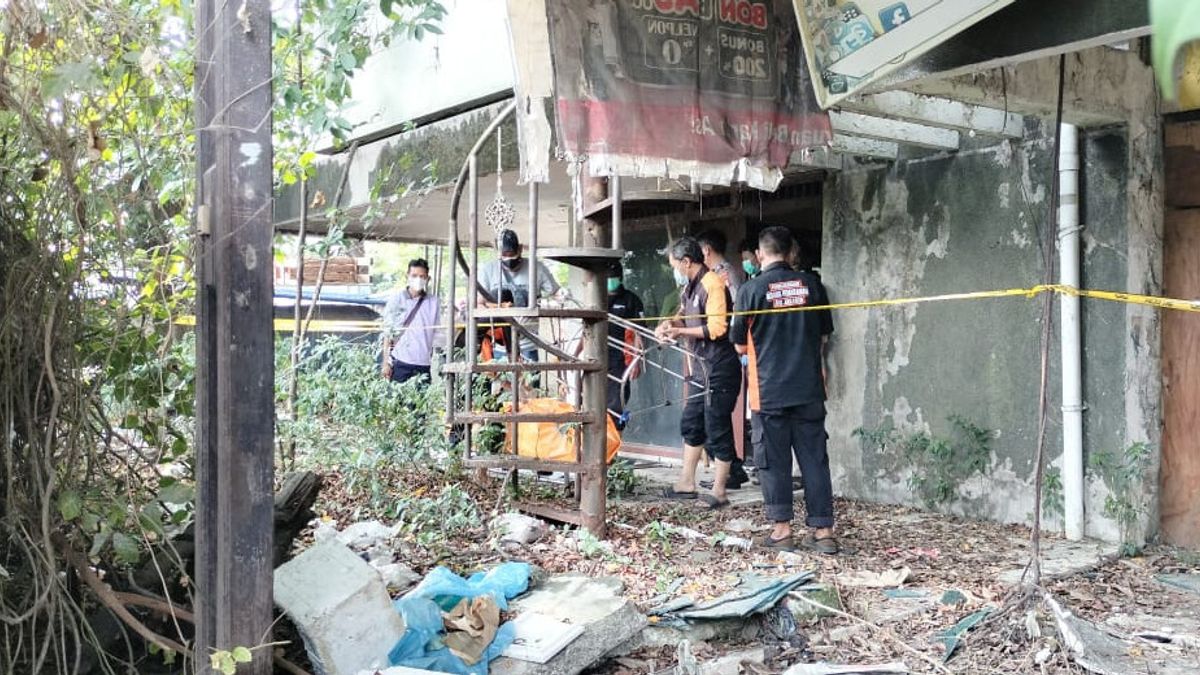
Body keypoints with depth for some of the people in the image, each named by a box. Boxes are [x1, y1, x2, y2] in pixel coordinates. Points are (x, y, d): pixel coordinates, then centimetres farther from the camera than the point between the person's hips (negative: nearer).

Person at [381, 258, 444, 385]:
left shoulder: (433, 302, 5)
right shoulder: (396, 299, 3)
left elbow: (439, 335, 7)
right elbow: (387, 332, 4)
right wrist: (386, 362, 0)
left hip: (424, 364, 1)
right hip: (401, 362, -1)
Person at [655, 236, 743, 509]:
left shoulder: (712, 284, -15)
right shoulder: (689, 287, 14)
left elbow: (716, 328, -22)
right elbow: (687, 316, 23)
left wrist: (680, 331, -15)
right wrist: (671, 323, 2)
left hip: (719, 368, -10)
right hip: (700, 368, 10)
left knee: (718, 430, -3)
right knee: (691, 425, 16)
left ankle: (719, 492, 5)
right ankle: (687, 482, 27)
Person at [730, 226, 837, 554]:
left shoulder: (751, 290, -6)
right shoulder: (811, 284, 3)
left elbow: (740, 345, 1)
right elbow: (824, 336, 12)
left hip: (769, 389, -3)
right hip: (810, 389, 3)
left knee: (773, 459, 7)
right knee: (814, 458, 7)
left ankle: (782, 527, 10)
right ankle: (823, 529, 8)